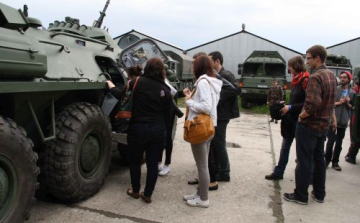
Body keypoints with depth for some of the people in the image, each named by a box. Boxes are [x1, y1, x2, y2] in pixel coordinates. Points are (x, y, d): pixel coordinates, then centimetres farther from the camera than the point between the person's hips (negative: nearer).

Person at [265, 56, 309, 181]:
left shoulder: (306, 81, -15)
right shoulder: (296, 81, 12)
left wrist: (290, 107, -20)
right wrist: (286, 105, 3)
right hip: (290, 120, 8)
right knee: (285, 147, 12)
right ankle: (278, 172, 21)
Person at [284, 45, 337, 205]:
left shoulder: (315, 77, -20)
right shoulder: (332, 75, 9)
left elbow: (312, 103, -31)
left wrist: (301, 115, -16)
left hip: (309, 125, -8)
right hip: (324, 125, 8)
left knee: (304, 161, 1)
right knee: (319, 159, 17)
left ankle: (300, 195, 13)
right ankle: (319, 194, 28)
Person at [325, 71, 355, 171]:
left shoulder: (352, 93, 5)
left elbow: (352, 108, 9)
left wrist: (348, 103, -10)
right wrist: (338, 103, -15)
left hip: (343, 121, 3)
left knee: (339, 143, 10)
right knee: (331, 141, 0)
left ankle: (335, 162, 21)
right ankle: (327, 160, 16)